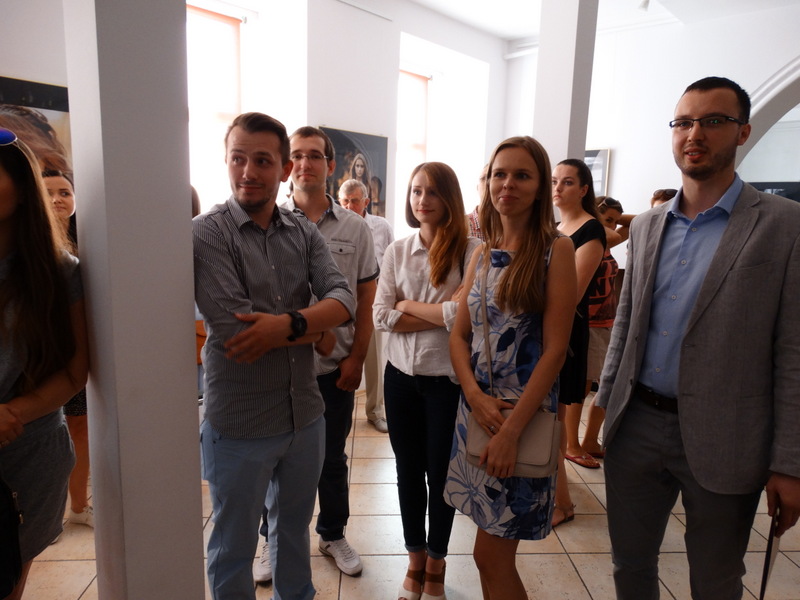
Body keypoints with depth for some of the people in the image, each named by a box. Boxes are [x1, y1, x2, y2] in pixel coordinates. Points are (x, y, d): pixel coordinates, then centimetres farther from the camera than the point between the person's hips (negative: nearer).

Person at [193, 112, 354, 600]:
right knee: (234, 546, 17)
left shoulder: (304, 233, 1)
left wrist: (288, 323, -28)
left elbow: (344, 300, -11)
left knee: (295, 527, 26)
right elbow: (233, 326, -23)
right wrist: (314, 333, -12)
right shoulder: (207, 233, -13)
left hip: (306, 414, 5)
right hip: (239, 423, -4)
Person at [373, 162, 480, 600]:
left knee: (440, 475, 13)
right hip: (401, 375, 4)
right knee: (408, 472, 17)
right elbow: (382, 317, -5)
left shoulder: (469, 249, -9)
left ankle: (436, 565, 39)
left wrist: (409, 306, -9)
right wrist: (442, 313, -14)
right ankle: (415, 560, 40)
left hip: (448, 379, -3)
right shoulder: (397, 251, 2)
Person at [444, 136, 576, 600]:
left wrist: (513, 427, -17)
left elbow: (555, 349, -14)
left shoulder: (556, 249, -9)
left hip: (525, 413, -5)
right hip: (477, 407, 5)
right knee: (495, 556, 18)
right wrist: (475, 395, -10)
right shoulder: (483, 255, 8)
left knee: (491, 554, 4)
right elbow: (459, 335, 7)